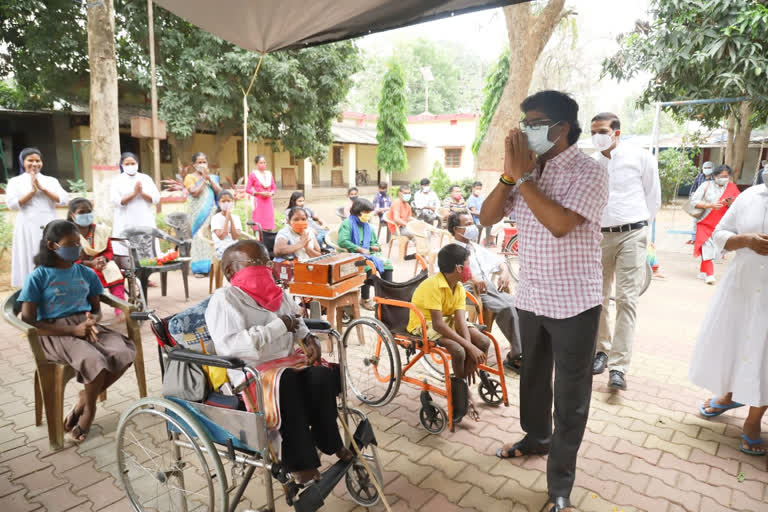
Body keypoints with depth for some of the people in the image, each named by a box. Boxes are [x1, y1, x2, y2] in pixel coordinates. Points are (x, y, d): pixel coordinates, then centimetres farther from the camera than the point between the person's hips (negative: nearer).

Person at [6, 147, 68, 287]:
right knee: (29, 259, -1)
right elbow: (11, 204, -4)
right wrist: (32, 192, -11)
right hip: (27, 227, -1)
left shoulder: (51, 180, 13)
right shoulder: (15, 181, 9)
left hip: (49, 226, 1)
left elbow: (63, 200, 0)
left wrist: (42, 188, -8)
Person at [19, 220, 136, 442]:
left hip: (86, 326, 5)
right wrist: (73, 330, -18)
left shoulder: (86, 273, 12)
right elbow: (28, 323, -8)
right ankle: (89, 409, -2)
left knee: (126, 352, -25)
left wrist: (93, 321, -10)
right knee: (95, 361, -34)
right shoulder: (38, 277, -2)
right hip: (56, 333, -5)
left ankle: (84, 400, -1)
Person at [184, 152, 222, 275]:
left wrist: (209, 179, -4)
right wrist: (203, 179, -8)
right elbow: (195, 192, -11)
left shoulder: (212, 177, 15)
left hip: (211, 211, 3)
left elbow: (219, 192, 4)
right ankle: (199, 268, -3)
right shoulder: (190, 177, 3)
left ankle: (212, 266, 4)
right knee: (200, 236, -6)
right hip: (198, 212, -3)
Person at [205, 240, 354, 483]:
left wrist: (309, 340, 2)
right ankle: (300, 462, -21)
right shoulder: (223, 299, -9)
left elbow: (297, 324, 27)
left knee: (322, 374, -22)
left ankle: (329, 443, -5)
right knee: (286, 382, -36)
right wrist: (278, 326, -21)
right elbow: (228, 345, -23)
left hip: (287, 362, 6)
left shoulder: (279, 294, 13)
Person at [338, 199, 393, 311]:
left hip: (367, 255, 7)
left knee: (386, 263, -12)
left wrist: (374, 247, 1)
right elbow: (342, 241, -20)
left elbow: (375, 243, 28)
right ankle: (365, 299, -21)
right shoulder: (347, 224, -4)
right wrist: (360, 249, -19)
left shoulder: (368, 227, 20)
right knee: (369, 266, -34)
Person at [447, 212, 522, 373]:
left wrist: (504, 272, 11)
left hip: (491, 289, 7)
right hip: (472, 292, -7)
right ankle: (516, 355, -21)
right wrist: (471, 277, -27)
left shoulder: (477, 249, 29)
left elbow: (499, 261, 36)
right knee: (507, 308, -30)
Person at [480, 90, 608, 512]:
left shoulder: (588, 172, -13)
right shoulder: (527, 168, 4)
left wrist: (522, 177, -22)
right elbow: (487, 217, -1)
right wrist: (509, 174, -14)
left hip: (573, 303, -6)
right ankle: (536, 437, 46)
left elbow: (560, 224, -29)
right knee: (532, 374, 22)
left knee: (570, 394, 6)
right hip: (530, 297, 6)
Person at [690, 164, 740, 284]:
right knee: (707, 248, -10)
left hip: (720, 225, 2)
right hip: (706, 223, -2)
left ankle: (703, 272, 22)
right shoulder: (707, 185, -2)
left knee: (714, 248, 6)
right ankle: (709, 275, -7)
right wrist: (710, 205, -18)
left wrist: (730, 204, -19)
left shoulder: (732, 188, 3)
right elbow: (694, 201, -7)